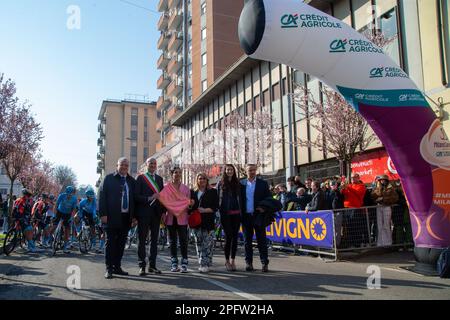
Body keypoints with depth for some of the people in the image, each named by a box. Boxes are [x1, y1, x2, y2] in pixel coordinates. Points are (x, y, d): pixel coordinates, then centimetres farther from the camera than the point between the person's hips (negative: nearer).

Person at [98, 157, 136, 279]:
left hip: (126, 217, 4)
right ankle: (109, 269, 8)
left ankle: (117, 267, 18)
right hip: (112, 217, -4)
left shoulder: (132, 181, 12)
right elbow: (101, 196, -3)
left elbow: (134, 199, 12)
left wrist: (134, 216, 6)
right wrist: (103, 214, -11)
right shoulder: (109, 178, 2)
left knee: (121, 243, 8)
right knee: (110, 242, 1)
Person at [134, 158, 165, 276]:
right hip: (144, 213, -5)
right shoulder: (140, 178, -2)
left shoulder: (159, 179, 14)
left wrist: (163, 211, 7)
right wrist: (149, 198, -20)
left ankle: (152, 265, 17)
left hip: (156, 213, 5)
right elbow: (136, 196, -9)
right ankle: (142, 266, 7)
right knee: (142, 240, 1)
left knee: (154, 239, 9)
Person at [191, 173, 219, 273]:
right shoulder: (193, 192, 14)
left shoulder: (212, 192, 3)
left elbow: (215, 207, -3)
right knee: (199, 244, 7)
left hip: (209, 221, -4)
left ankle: (206, 264, -2)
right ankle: (202, 264, 15)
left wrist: (204, 210, -14)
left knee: (208, 244, -7)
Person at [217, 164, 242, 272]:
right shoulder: (221, 184, 3)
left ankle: (232, 260, 14)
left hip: (236, 213, 3)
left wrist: (241, 211, 2)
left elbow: (240, 198, 10)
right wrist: (220, 211, -3)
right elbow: (218, 198, 4)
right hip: (225, 214, -2)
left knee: (235, 237, 3)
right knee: (228, 237, -4)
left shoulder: (237, 183, 9)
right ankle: (227, 260, 9)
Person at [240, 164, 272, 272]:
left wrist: (264, 208, -12)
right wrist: (240, 214, -4)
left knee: (261, 240, 1)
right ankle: (249, 263, 17)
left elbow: (269, 199, 4)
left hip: (258, 215, -1)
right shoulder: (241, 183, 6)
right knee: (247, 240, 8)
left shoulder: (263, 184, 4)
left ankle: (265, 263, 6)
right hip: (246, 216, 2)